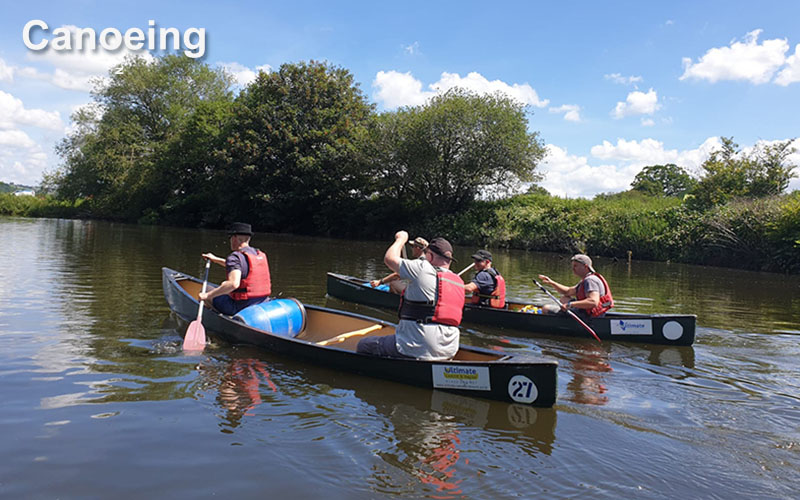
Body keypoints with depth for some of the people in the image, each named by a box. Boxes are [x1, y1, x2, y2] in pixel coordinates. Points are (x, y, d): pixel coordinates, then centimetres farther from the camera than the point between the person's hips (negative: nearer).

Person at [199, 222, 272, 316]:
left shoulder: (235, 257, -17)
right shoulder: (260, 254, 8)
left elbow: (233, 283, -32)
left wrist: (208, 295, -24)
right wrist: (216, 259, 33)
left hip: (240, 307, -8)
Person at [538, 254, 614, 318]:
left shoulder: (590, 280, -19)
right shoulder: (584, 281, 16)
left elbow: (593, 302, -34)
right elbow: (568, 291, 27)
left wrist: (570, 304, -34)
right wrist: (551, 283, 17)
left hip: (587, 317, -11)